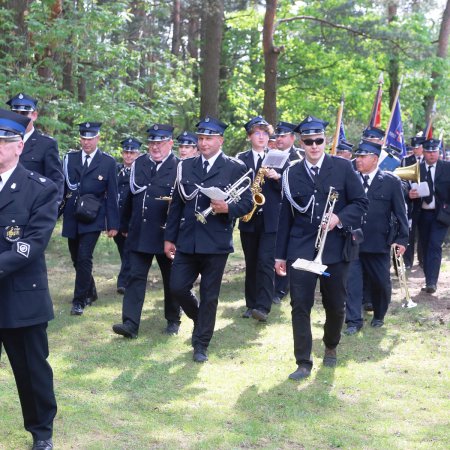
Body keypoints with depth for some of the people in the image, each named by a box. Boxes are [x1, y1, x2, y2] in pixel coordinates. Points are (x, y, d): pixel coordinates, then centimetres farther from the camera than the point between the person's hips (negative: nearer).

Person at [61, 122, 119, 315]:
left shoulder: (108, 162, -1)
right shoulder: (70, 158, 7)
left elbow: (112, 195, 0)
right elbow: (63, 187, 7)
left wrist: (113, 224, -3)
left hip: (92, 219, -4)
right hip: (72, 218, 4)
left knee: (84, 258, -12)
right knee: (77, 259, 12)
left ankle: (80, 300, -4)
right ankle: (90, 292, 31)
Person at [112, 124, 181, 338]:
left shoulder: (179, 167, -7)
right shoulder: (139, 163, 8)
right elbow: (132, 194, 12)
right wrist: (125, 225, 14)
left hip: (166, 234, -3)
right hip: (139, 232, 4)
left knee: (171, 280, 11)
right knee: (135, 277, -2)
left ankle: (173, 320, 26)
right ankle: (130, 323, -5)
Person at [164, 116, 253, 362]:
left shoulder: (235, 168, -1)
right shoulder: (186, 166, 9)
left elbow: (247, 203, -2)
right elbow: (177, 204, 12)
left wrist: (227, 208, -22)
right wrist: (169, 237, 10)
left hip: (216, 242, -3)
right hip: (187, 240, 4)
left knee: (209, 296, 3)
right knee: (177, 287, 1)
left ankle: (201, 344, 14)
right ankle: (200, 319, 30)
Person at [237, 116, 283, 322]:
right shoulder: (241, 159, 9)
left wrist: (277, 177, -17)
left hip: (270, 219, -2)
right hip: (248, 219, 2)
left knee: (265, 261, -12)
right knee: (251, 264, 9)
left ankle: (263, 307, -16)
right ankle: (251, 305, 18)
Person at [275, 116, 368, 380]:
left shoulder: (343, 168, -1)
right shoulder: (292, 173, 5)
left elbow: (361, 203, 0)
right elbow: (286, 216, 7)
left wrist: (340, 218, -19)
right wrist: (280, 255, 7)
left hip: (335, 248, -1)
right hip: (301, 249, 1)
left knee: (336, 305, 11)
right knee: (300, 306, -4)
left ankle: (331, 347, 37)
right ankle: (304, 363, 3)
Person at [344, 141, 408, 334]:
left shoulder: (391, 181, -2)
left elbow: (400, 212, 0)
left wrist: (402, 239, -3)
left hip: (379, 243, -1)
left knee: (381, 282, 10)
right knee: (352, 280, -2)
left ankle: (379, 316, 31)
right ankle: (354, 320, 5)